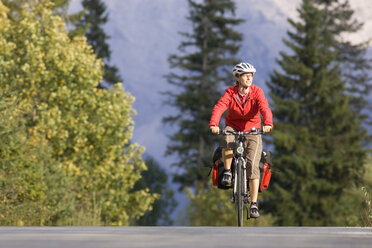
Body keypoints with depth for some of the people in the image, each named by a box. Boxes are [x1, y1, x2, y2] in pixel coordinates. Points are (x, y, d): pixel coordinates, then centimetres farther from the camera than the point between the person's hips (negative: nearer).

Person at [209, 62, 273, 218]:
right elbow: (219, 107, -25)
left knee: (253, 165, -14)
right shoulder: (230, 92, -10)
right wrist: (214, 124, -45)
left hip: (252, 130, 0)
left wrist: (268, 123, -47)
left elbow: (264, 108, -26)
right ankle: (227, 171, -13)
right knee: (227, 139, -38)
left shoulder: (256, 92, -10)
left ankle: (254, 204, -10)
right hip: (233, 127, 0)